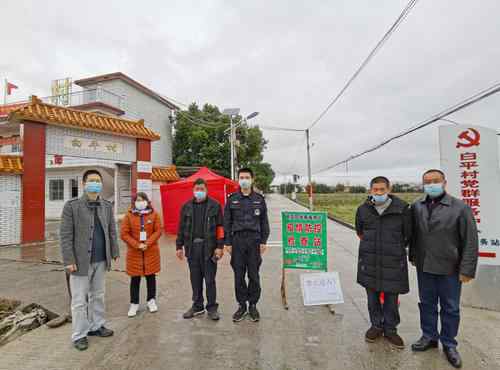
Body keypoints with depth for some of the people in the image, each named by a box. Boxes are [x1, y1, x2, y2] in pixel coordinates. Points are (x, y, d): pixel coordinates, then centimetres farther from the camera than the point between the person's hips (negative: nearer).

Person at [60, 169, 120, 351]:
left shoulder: (107, 206, 5)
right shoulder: (72, 206, -6)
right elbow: (65, 235, -9)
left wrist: (115, 252, 5)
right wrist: (69, 260, -13)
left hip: (101, 260, 4)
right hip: (81, 260, -4)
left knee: (98, 296, 18)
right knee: (79, 300, 7)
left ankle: (96, 326, 34)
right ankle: (79, 335, 22)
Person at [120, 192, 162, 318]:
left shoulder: (154, 214, 0)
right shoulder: (129, 215, -1)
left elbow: (158, 231, -3)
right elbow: (124, 234, -4)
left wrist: (147, 243, -14)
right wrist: (137, 245, -14)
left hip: (151, 251, 1)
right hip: (134, 252, 0)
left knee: (151, 276, 11)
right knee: (135, 279, 8)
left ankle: (151, 301, 27)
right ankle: (134, 304, 22)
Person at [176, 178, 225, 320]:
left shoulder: (214, 205, -1)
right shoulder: (187, 206, 8)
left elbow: (220, 227, -4)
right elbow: (181, 227, 10)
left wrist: (220, 246, -9)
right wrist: (179, 246, 7)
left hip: (209, 247, -3)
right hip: (192, 246, 3)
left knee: (209, 279, 5)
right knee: (195, 279, 14)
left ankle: (212, 307, 21)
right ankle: (197, 306, 30)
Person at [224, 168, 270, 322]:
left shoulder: (259, 199, 5)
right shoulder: (232, 199, 4)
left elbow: (264, 222, 6)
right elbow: (227, 222, 5)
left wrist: (263, 241, 0)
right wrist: (228, 242, 0)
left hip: (254, 240, 0)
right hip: (237, 241, 0)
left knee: (254, 275, 7)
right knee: (239, 275, 7)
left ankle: (253, 305, 23)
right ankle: (242, 305, 23)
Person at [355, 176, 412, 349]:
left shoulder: (402, 209, -9)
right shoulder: (363, 209, -2)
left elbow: (408, 235, 3)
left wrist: (395, 249, 9)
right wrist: (370, 246, 10)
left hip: (393, 262, -2)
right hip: (369, 261, 2)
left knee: (391, 297, 11)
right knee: (372, 296, 14)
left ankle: (390, 329, 32)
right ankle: (376, 326, 34)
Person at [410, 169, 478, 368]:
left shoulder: (460, 208, -9)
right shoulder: (416, 207, 2)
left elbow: (470, 241, -9)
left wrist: (467, 269, -11)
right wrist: (413, 256, 10)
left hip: (449, 269, -3)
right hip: (424, 267, 3)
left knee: (450, 308, 12)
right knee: (427, 304, 16)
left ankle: (449, 344, 31)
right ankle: (429, 336, 34)